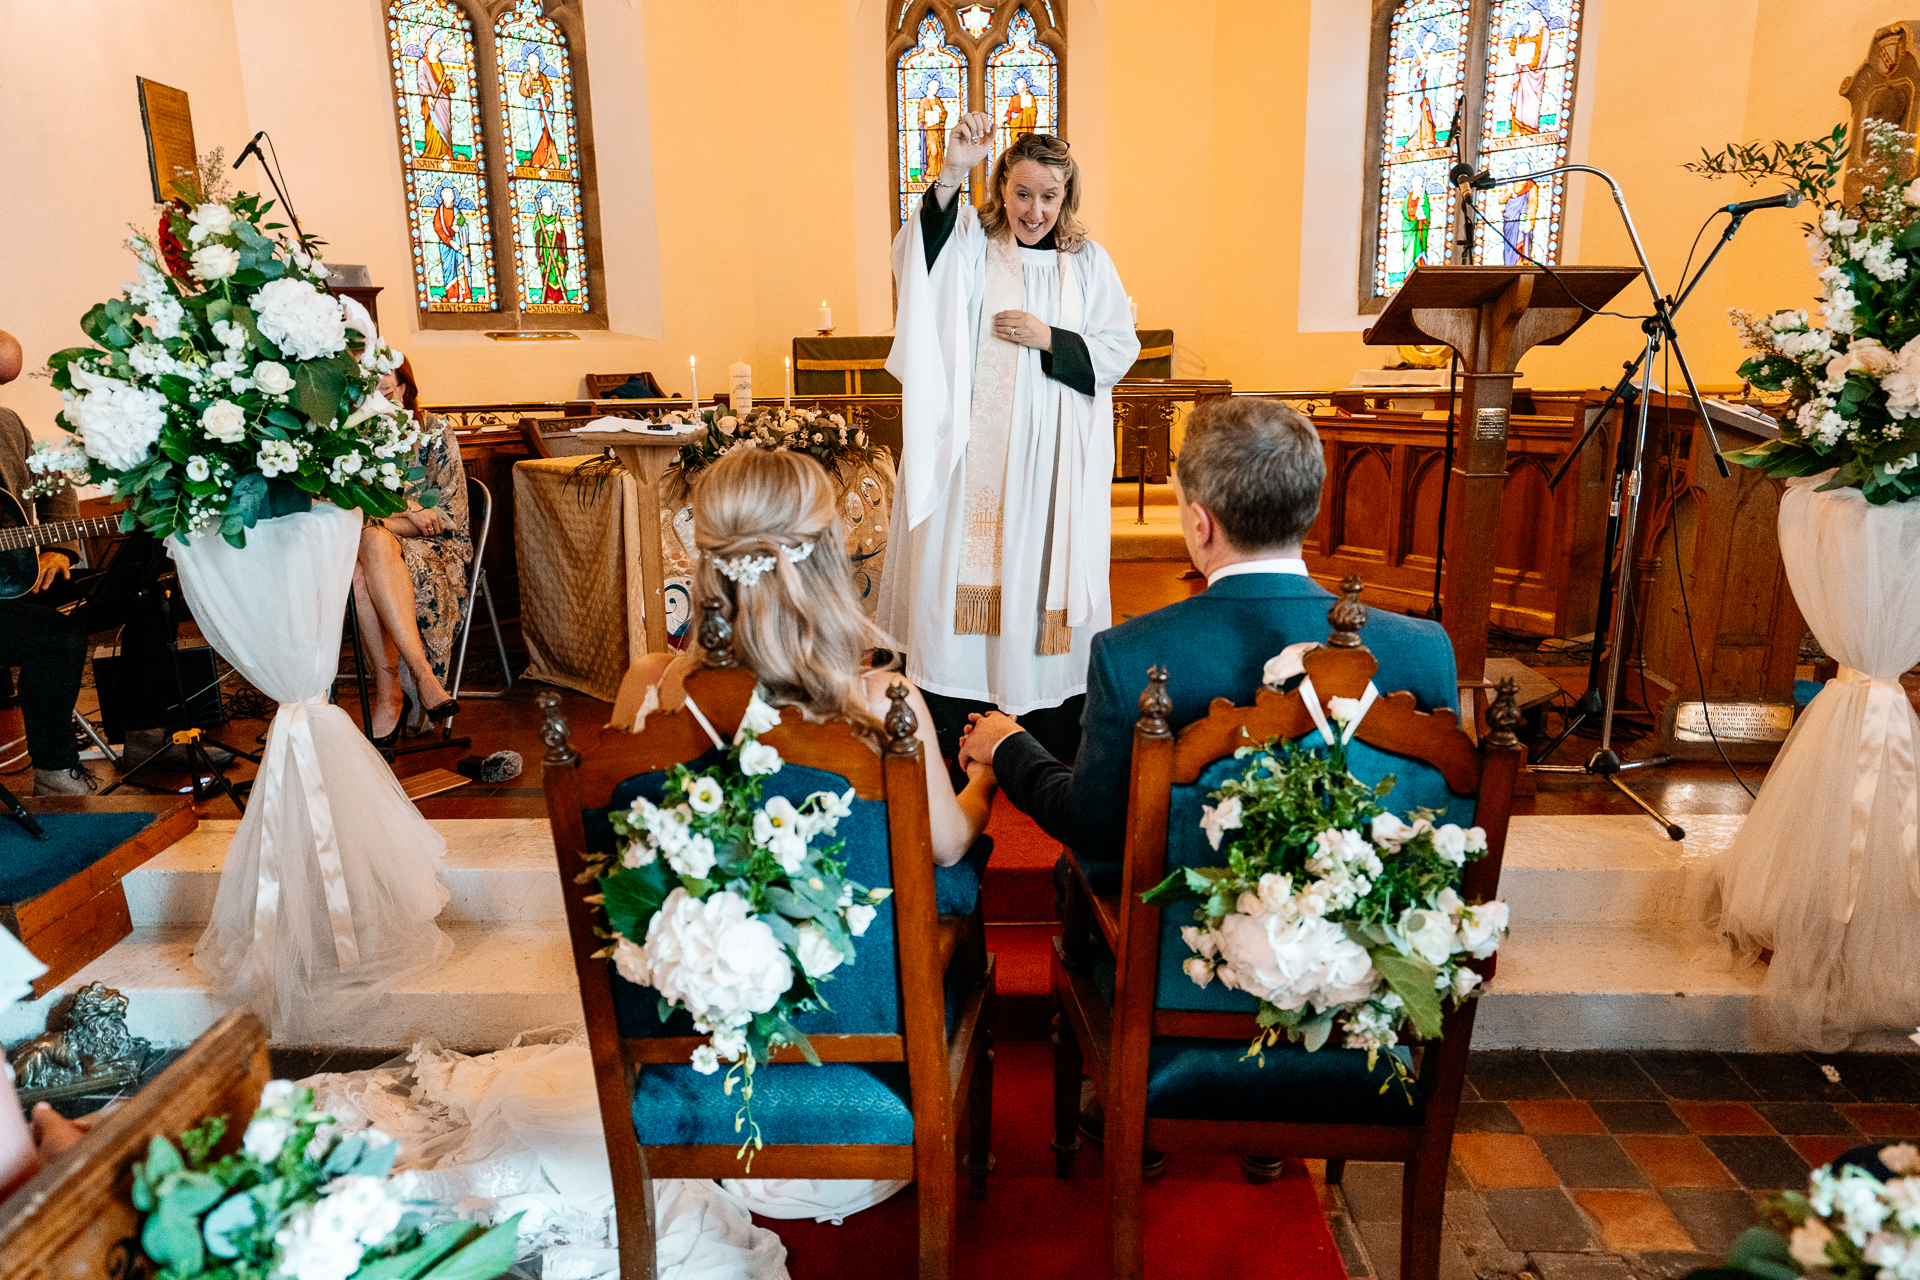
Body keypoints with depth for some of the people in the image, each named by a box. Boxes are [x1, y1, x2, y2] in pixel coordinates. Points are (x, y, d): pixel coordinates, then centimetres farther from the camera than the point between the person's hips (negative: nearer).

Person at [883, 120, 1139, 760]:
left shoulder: (1087, 263, 9)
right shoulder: (969, 242, 1)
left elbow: (1120, 349, 8)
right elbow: (915, 256, -22)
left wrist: (1050, 339, -8)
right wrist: (951, 173, -36)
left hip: (1053, 455, 2)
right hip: (972, 448, -1)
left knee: (1042, 566, 6)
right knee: (960, 558, 0)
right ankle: (952, 742, 10)